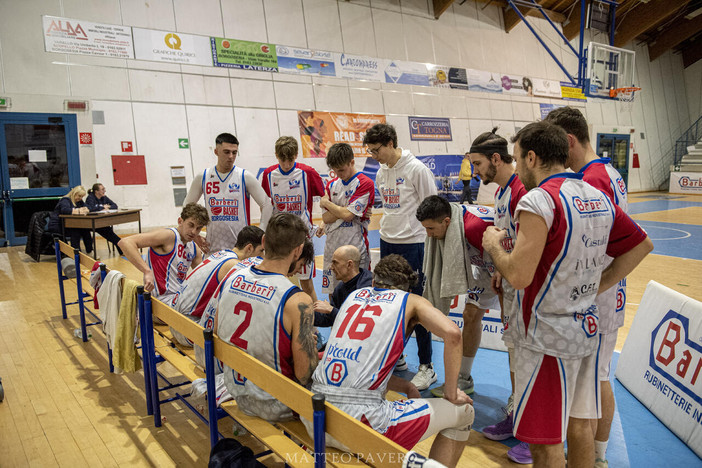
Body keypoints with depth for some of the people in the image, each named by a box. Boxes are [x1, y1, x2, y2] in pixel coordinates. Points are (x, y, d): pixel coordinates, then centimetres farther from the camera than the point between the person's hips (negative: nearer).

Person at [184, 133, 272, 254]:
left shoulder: (245, 177, -2)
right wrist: (195, 235, 6)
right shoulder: (202, 177, 4)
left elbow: (267, 205, 0)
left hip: (241, 247, -2)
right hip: (212, 247, 2)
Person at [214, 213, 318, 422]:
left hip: (235, 391, 6)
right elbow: (304, 376, -23)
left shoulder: (231, 279, -7)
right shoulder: (297, 302, -27)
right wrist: (310, 344, -3)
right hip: (272, 404, -6)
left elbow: (218, 334, 8)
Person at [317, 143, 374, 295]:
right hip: (332, 247, 5)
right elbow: (326, 218, 5)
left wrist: (326, 202, -3)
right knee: (332, 294, 12)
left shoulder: (365, 183, -9)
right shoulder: (332, 184, 10)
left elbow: (348, 214, -17)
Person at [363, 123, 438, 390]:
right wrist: (387, 230, 16)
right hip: (387, 243, 7)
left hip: (412, 244, -7)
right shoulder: (381, 173, 10)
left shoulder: (416, 169, -12)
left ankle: (426, 367, 12)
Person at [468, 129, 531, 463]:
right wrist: (500, 272, 12)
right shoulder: (501, 191, 11)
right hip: (511, 282, 10)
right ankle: (514, 417, 34)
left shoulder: (522, 191, -22)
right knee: (514, 349, 18)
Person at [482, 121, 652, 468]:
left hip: (548, 338, -8)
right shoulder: (598, 198, 7)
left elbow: (518, 275, -25)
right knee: (579, 425, 22)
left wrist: (493, 244, -6)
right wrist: (596, 285, 14)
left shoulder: (538, 199, -19)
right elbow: (641, 244, 17)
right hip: (587, 327, 8)